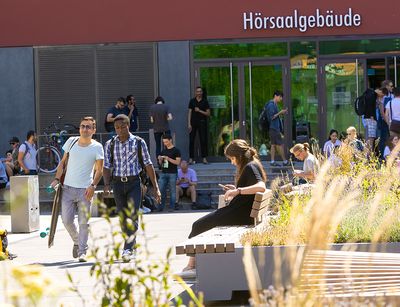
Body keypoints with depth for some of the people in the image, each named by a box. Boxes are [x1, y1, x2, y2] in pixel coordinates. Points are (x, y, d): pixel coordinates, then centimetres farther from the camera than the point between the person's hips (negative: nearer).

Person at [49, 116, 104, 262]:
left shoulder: (97, 147, -3)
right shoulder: (71, 141, 6)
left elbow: (99, 170, -3)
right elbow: (63, 162, 15)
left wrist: (93, 186, -16)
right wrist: (57, 179, 5)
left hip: (85, 190, -3)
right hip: (68, 188, 3)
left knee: (83, 222, -4)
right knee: (66, 220, 1)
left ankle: (82, 251, 2)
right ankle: (77, 241, 26)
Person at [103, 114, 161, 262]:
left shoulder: (138, 142, 0)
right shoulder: (110, 145, 5)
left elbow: (148, 165, 2)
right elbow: (107, 166, 3)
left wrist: (156, 187, 0)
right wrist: (106, 185, -14)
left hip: (134, 183, -3)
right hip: (118, 183, 3)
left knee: (132, 217, -15)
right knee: (123, 218, 7)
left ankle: (127, 250, -22)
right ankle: (132, 247, 21)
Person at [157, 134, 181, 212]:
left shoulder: (176, 150, 0)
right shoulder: (163, 151, 16)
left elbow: (178, 162, -7)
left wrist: (168, 159, -16)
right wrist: (160, 159, -2)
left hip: (172, 173, -5)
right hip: (163, 173, 5)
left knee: (172, 191, -3)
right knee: (161, 190, -1)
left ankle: (171, 207, 0)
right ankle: (161, 207, 3)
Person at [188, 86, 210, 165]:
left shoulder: (205, 101, 5)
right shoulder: (192, 101, 7)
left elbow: (208, 114, 3)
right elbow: (189, 113, 5)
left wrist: (200, 111, -10)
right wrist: (189, 124, -3)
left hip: (202, 122, 0)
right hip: (193, 122, 0)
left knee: (203, 140, -3)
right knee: (191, 140, -3)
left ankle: (204, 158, 1)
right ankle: (191, 158, 0)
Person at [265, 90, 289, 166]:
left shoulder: (274, 104, 17)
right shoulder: (271, 105, -14)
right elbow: (272, 117, -19)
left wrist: (282, 113, 13)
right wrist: (280, 113, -19)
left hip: (274, 128, 10)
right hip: (274, 128, -10)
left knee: (273, 144, 7)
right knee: (280, 144, -6)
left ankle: (272, 161, 6)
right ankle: (285, 161, -3)